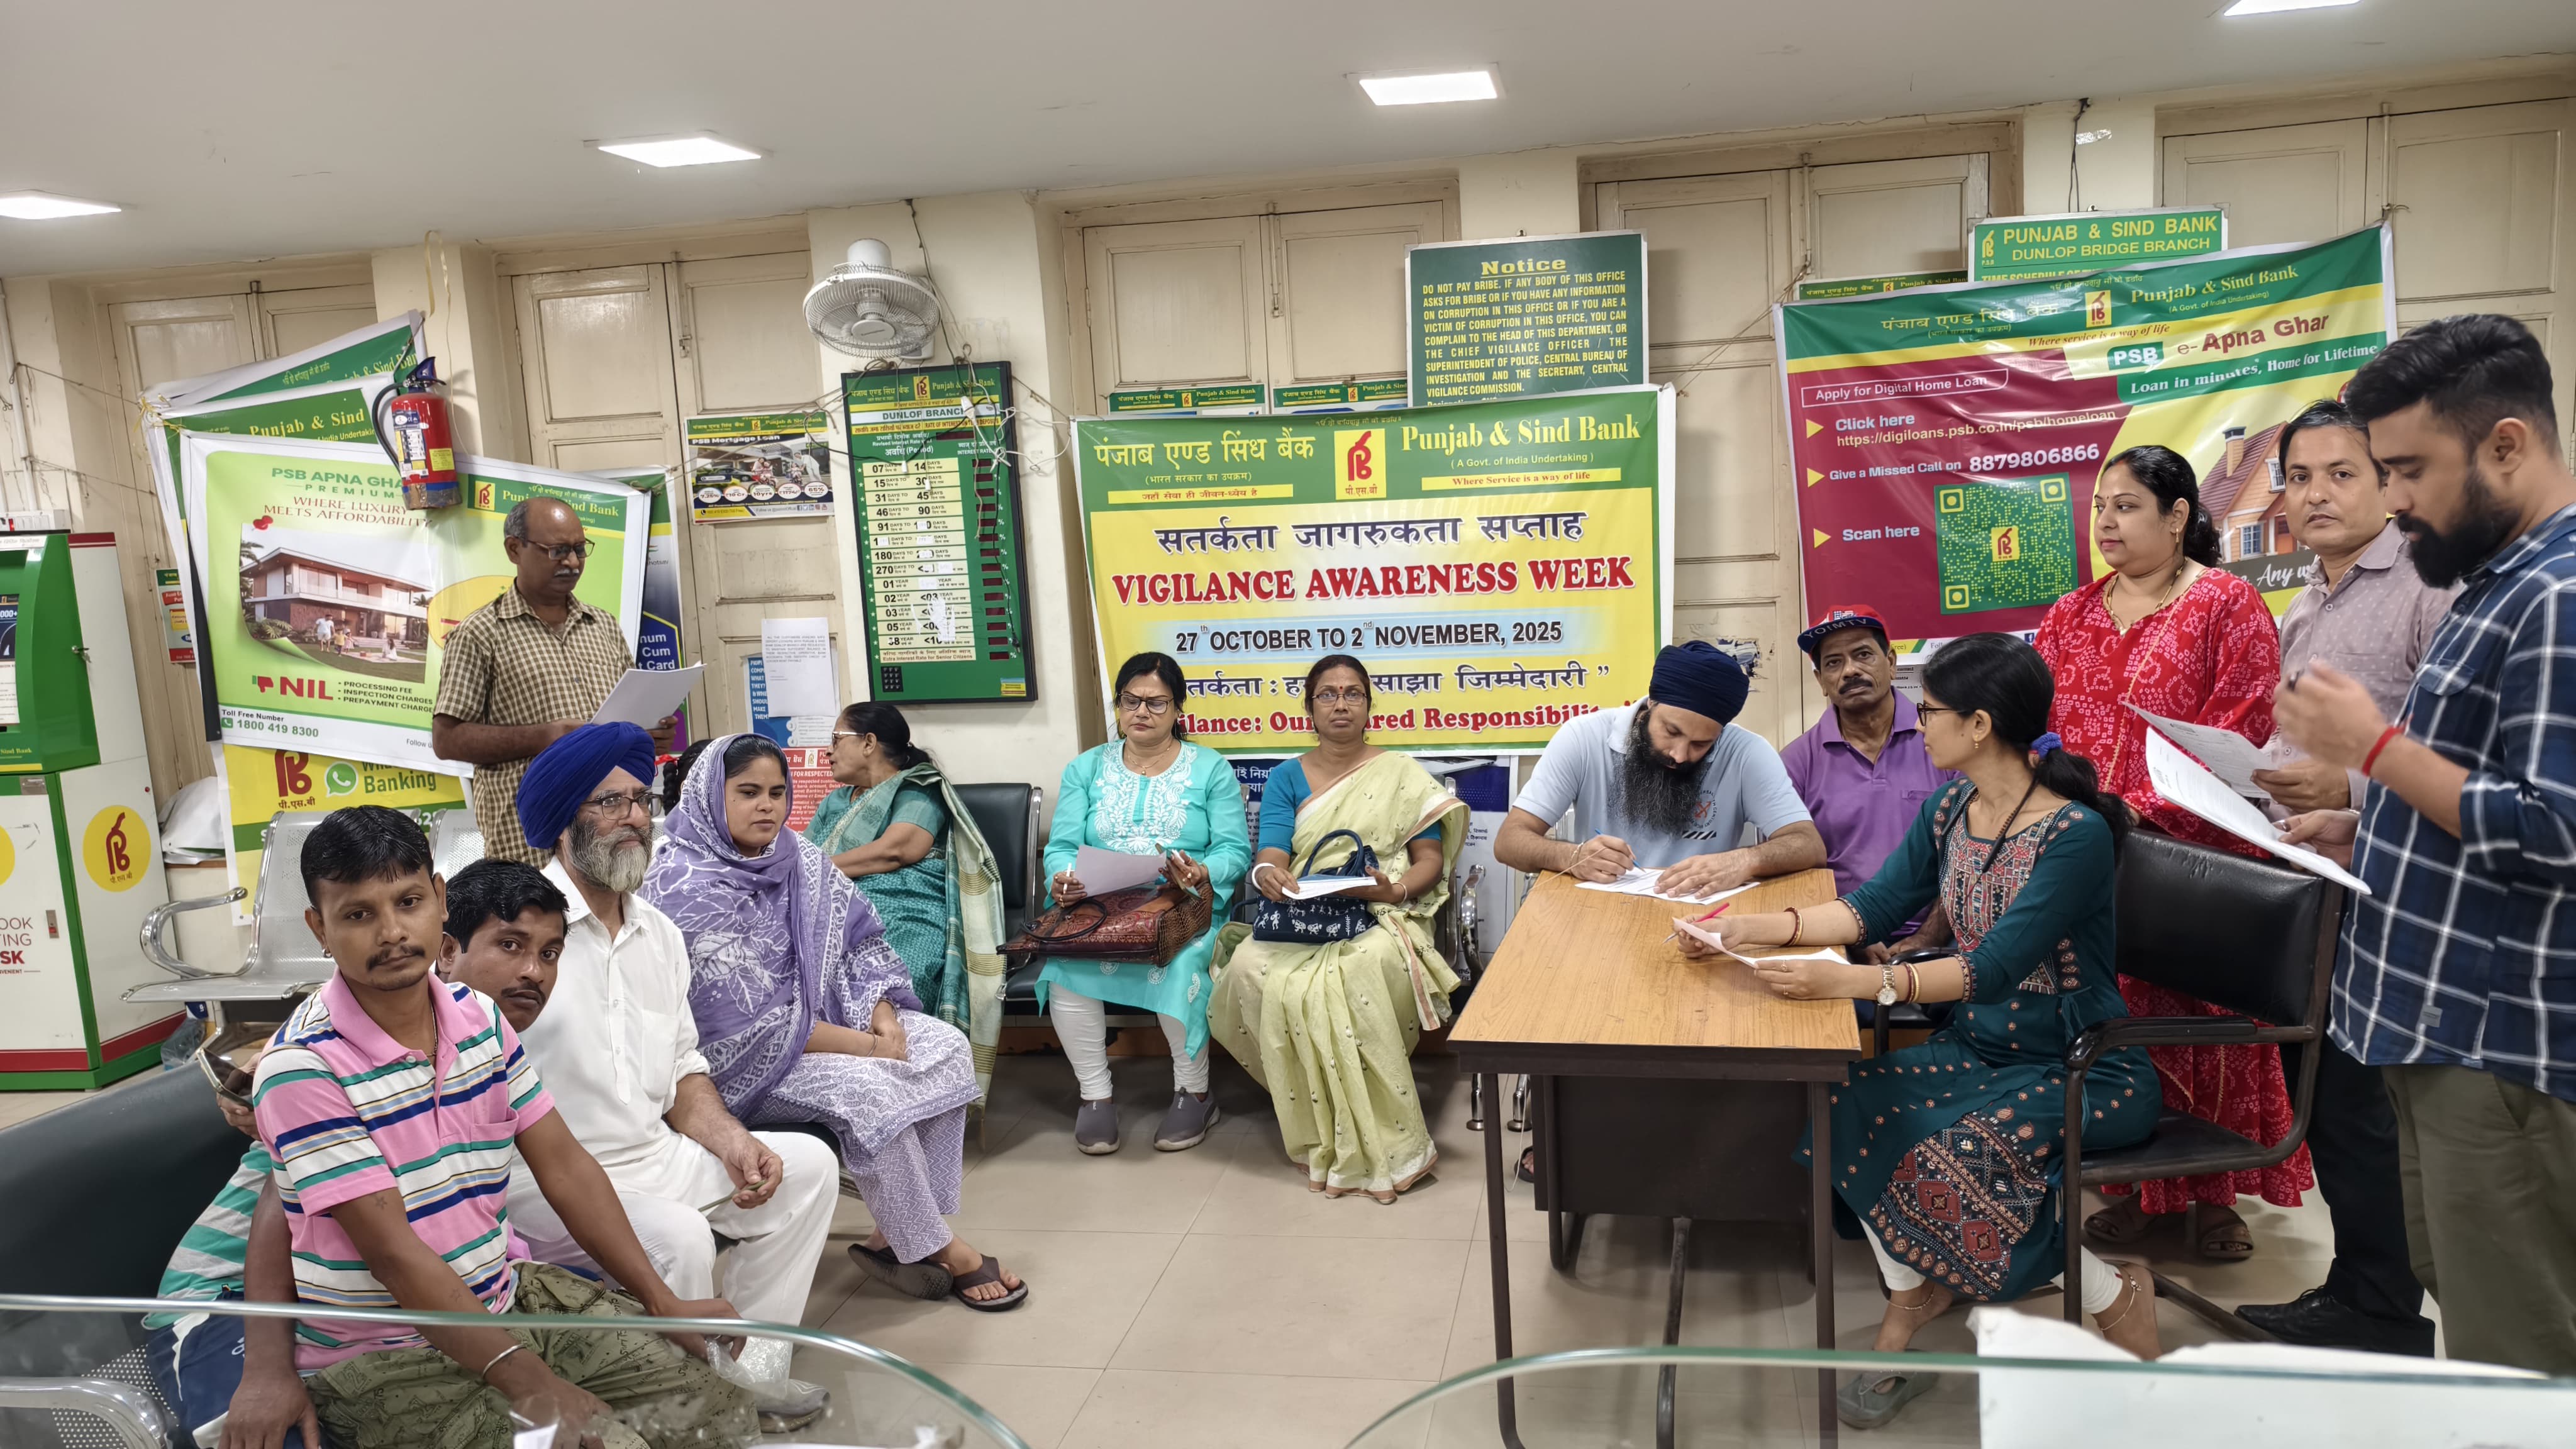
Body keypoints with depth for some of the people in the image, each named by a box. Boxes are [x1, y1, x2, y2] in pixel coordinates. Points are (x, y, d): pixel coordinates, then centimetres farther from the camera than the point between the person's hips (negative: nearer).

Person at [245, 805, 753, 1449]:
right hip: (381, 1355, -6)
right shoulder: (303, 1068, -18)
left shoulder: (480, 1019, 3)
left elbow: (563, 1166, 4)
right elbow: (393, 1251, -21)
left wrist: (664, 1302, -1)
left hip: (509, 1295, 6)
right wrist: (525, 1380, -25)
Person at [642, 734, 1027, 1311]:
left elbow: (859, 941, 8)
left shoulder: (798, 858, 3)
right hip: (735, 1058, -8)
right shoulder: (685, 889, -20)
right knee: (866, 1089, -30)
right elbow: (750, 1020, -24)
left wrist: (883, 1015, -12)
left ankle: (895, 1235, -7)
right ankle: (938, 1252, -12)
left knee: (947, 1047, -9)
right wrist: (863, 1045, -22)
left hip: (821, 1015, 8)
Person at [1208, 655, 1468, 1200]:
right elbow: (1271, 859, 2)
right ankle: (1317, 1125, -13)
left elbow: (1430, 859, 7)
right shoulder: (1286, 779, 15)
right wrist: (1268, 874, -24)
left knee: (1364, 971, -38)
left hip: (1381, 917, -2)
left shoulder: (1402, 775, 13)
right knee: (1250, 969, -32)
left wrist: (1395, 890, -15)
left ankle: (1377, 1140, -21)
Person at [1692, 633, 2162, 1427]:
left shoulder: (2077, 834, -20)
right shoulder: (1949, 810, 3)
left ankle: (2112, 1297, -4)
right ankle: (1910, 1305, -7)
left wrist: (1845, 980, -38)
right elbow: (1874, 907, 5)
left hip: (2086, 1071, -6)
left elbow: (1995, 967, -29)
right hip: (1982, 1049, 6)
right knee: (1852, 1104, -22)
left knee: (1951, 1152, -31)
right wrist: (1749, 929, -6)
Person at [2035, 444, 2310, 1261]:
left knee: (2202, 1017, 3)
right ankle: (2139, 1184, 18)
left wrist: (2144, 811, -19)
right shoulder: (2072, 616, 13)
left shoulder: (2228, 606, -2)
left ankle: (2216, 1193, 18)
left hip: (2195, 854, -4)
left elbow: (2237, 735, -10)